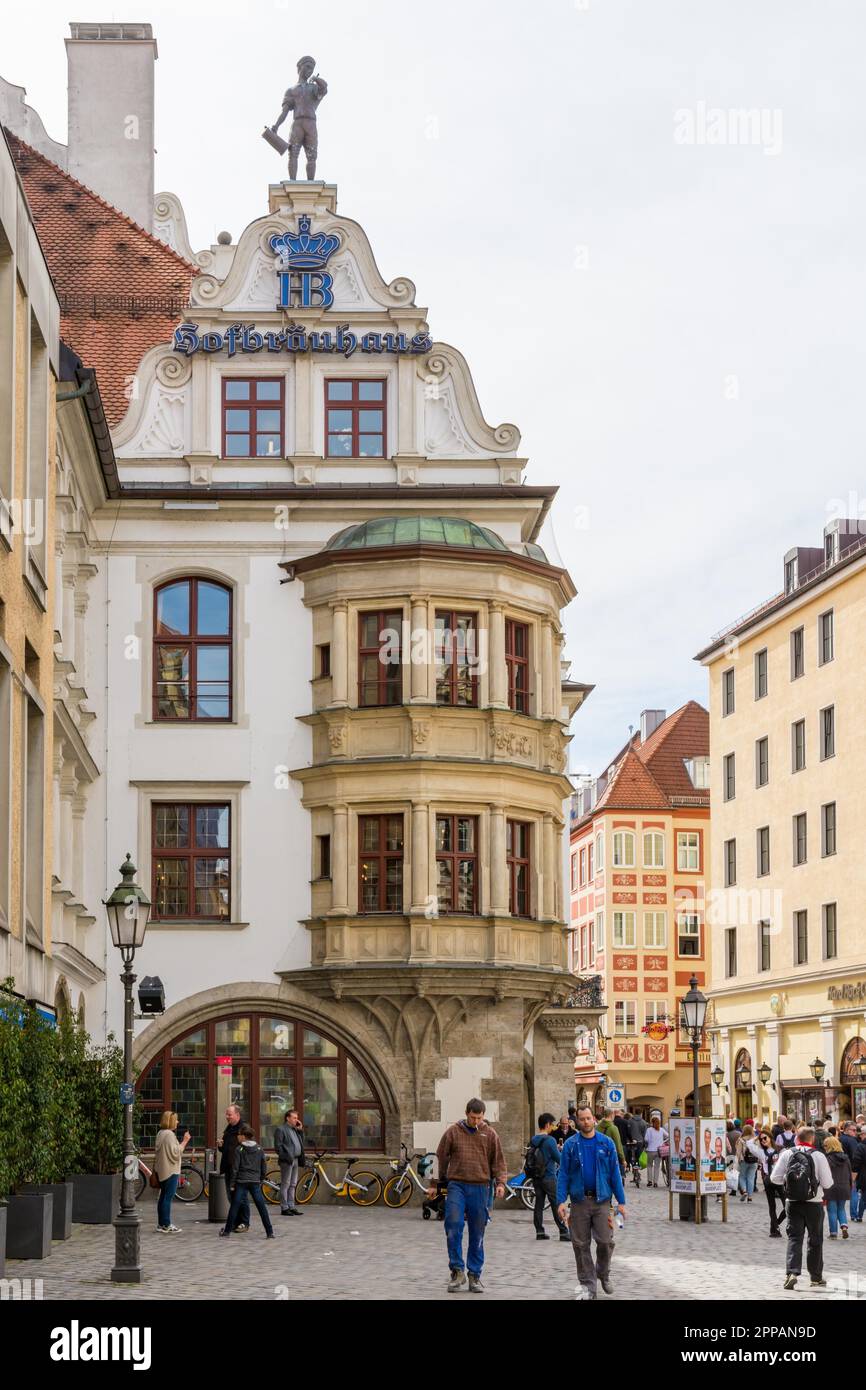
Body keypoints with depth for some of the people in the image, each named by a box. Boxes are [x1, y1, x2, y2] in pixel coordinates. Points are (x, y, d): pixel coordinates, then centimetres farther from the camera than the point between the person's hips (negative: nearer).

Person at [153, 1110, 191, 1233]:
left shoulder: (160, 1133, 14)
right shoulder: (169, 1134, -16)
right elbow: (175, 1153, -20)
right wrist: (184, 1141, -14)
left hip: (161, 1171, 10)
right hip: (170, 1171, -10)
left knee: (163, 1196, 13)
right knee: (168, 1197, -7)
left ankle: (161, 1223, 17)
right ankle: (166, 1225, -6)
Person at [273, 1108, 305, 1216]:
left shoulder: (294, 1130, 19)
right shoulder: (281, 1129, -6)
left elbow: (301, 1142, 19)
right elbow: (278, 1146, -12)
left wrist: (300, 1130, 10)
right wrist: (285, 1157, -18)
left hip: (295, 1160, 9)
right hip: (287, 1161, -9)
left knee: (293, 1185, 11)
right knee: (285, 1184, -5)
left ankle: (291, 1206, 16)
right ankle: (284, 1208, -3)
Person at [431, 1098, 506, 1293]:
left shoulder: (489, 1134, 7)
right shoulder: (453, 1132, 4)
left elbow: (498, 1161, 10)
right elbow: (441, 1159, 9)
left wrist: (500, 1183, -5)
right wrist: (434, 1185, 8)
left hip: (479, 1188, 1)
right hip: (456, 1185, -1)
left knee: (477, 1234, 5)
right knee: (453, 1226, -14)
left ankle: (475, 1275, 12)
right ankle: (457, 1271, -5)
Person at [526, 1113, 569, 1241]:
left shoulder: (533, 1140, 6)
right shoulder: (550, 1140, -15)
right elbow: (559, 1159, -11)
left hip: (535, 1178, 6)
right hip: (549, 1177, -6)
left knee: (539, 1204, 8)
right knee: (556, 1206, -2)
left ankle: (539, 1232, 8)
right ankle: (563, 1232, -1)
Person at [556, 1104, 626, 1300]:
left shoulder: (606, 1143, 4)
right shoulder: (570, 1145, 3)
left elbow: (615, 1173, 5)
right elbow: (563, 1174, 1)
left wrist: (621, 1201, 0)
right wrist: (561, 1201, -8)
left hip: (602, 1200, 0)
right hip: (579, 1201, 0)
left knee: (605, 1241, -3)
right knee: (581, 1245, 2)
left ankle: (603, 1274, 24)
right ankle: (588, 1285, 12)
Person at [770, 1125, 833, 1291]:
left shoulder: (787, 1154, -2)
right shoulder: (818, 1156, -9)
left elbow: (775, 1178, -1)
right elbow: (828, 1183, -8)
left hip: (792, 1202, 1)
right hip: (814, 1203, -1)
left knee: (794, 1238, 2)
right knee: (815, 1240, 12)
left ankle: (791, 1272, -16)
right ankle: (816, 1278, 20)